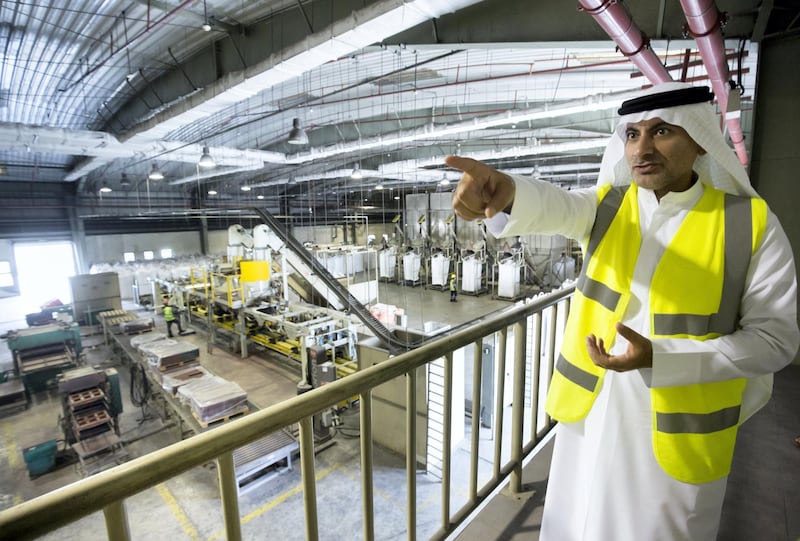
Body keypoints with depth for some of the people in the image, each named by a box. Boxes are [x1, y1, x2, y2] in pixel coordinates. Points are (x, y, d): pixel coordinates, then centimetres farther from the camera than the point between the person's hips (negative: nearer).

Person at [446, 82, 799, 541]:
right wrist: (507, 192, -49)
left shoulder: (752, 224, -8)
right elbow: (553, 205, -26)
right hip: (591, 412, 2)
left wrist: (661, 359, -22)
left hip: (678, 432, -1)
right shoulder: (607, 205, -4)